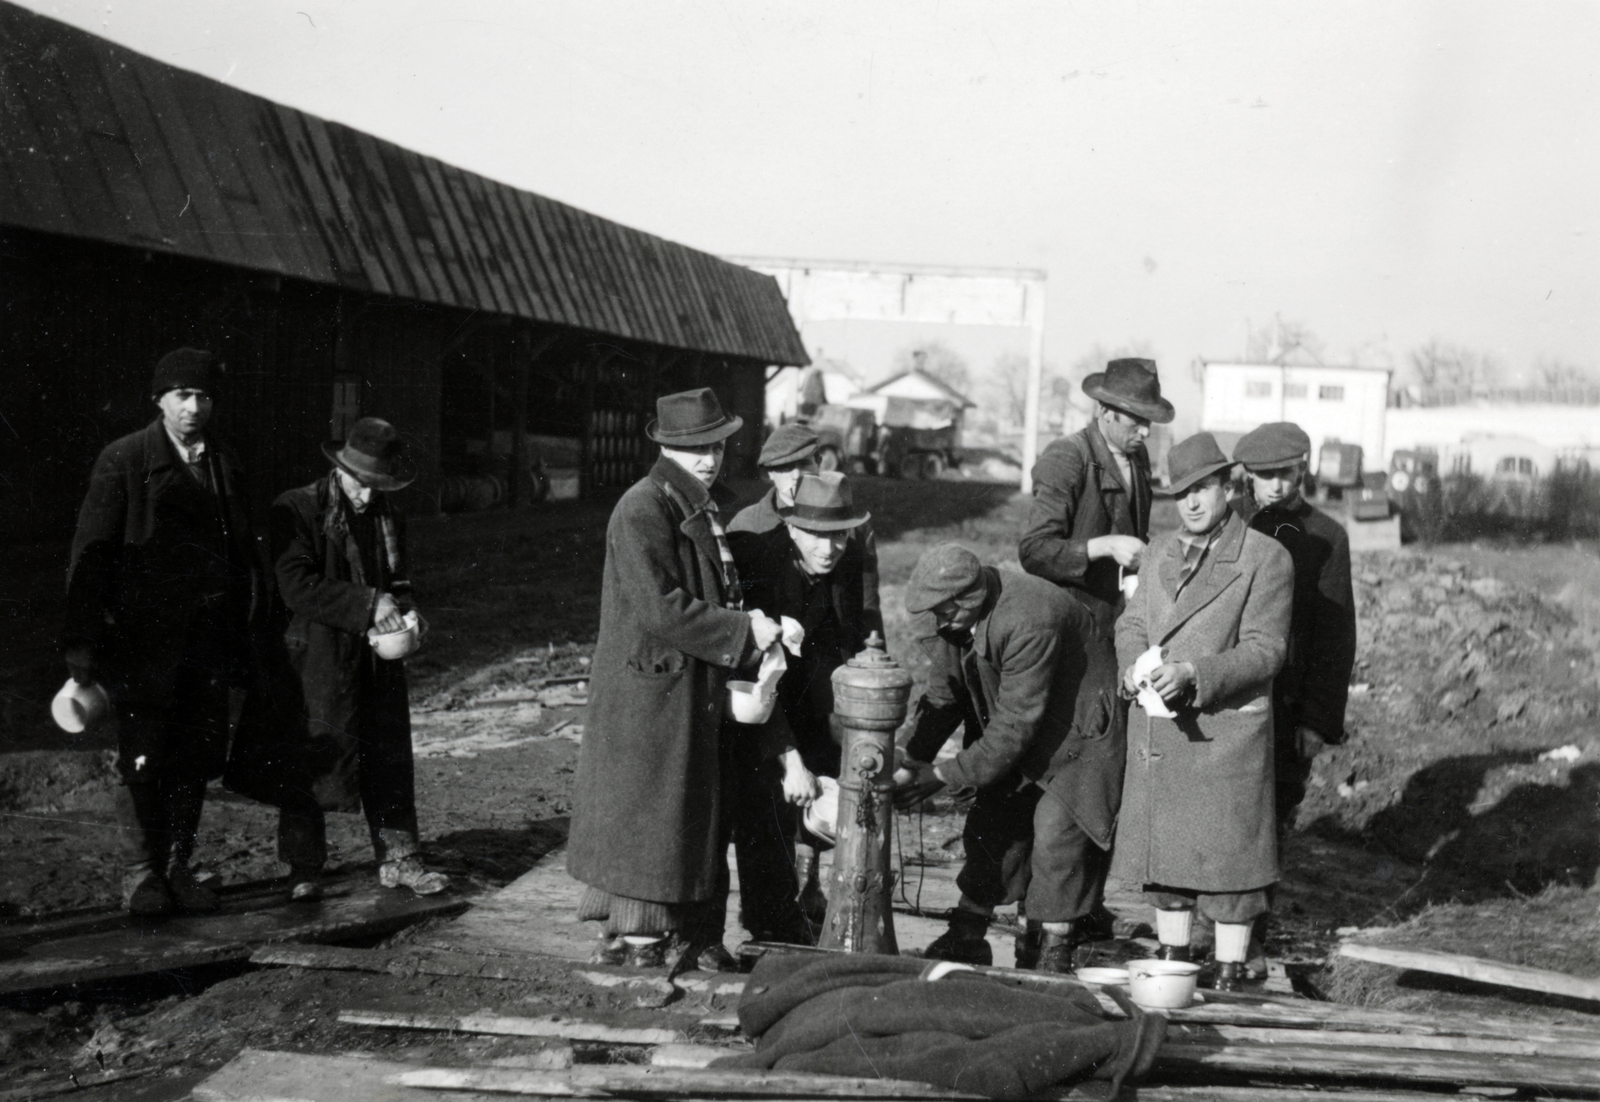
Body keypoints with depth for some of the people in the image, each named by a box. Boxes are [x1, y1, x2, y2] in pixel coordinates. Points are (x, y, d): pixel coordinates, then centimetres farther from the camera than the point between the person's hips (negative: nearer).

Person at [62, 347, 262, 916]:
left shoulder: (225, 464, 11)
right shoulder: (123, 461, -3)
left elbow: (244, 555, 15)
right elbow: (90, 554, -4)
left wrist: (241, 641, 11)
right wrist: (85, 648, -9)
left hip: (208, 639, 4)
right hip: (143, 639, -4)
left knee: (197, 757, 6)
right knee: (143, 759, 0)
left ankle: (179, 866, 19)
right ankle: (141, 873, 12)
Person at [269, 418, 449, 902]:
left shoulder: (390, 518, 13)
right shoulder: (297, 509, -6)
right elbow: (297, 586, -15)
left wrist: (401, 609, 3)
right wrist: (367, 605, -18)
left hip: (378, 657, 6)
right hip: (319, 658, -5)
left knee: (389, 757, 9)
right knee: (312, 758, -1)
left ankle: (398, 859, 18)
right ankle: (304, 869, 9)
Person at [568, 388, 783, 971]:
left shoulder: (704, 507, 14)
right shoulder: (642, 510, -16)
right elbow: (660, 607, -23)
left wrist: (749, 626, 6)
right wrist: (742, 633, -18)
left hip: (697, 691, 9)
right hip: (651, 691, -9)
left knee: (699, 811, 13)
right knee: (645, 813, -2)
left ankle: (690, 934, 23)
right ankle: (631, 940, 8)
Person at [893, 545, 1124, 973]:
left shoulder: (1030, 621, -35)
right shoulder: (956, 616, -9)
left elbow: (1016, 722, -32)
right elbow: (941, 695, 0)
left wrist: (946, 776, -27)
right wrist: (911, 762, -13)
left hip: (1077, 732, -8)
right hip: (1016, 739, 8)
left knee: (1055, 830, -14)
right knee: (991, 826, 5)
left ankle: (1054, 950, -2)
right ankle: (966, 937, 14)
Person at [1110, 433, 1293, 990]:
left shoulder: (1266, 559, -6)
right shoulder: (1160, 552, 13)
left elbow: (1263, 650, -11)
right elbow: (1131, 623, 14)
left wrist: (1193, 673, -23)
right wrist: (1134, 666, -9)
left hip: (1226, 733, -6)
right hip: (1157, 732, 6)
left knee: (1229, 857, 0)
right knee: (1163, 852, 13)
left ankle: (1229, 976, 10)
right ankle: (1171, 964, 27)